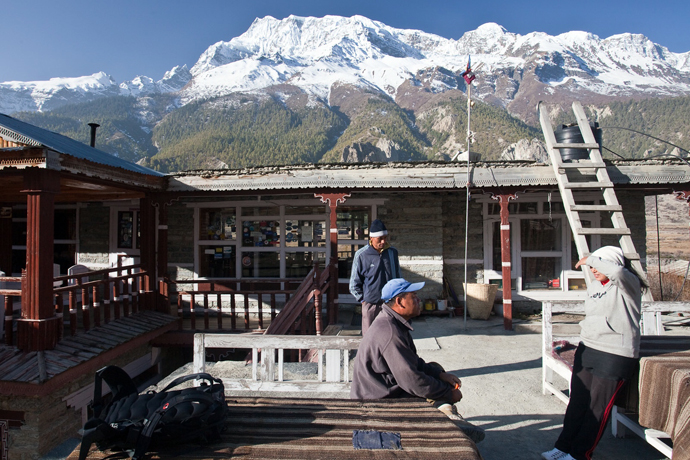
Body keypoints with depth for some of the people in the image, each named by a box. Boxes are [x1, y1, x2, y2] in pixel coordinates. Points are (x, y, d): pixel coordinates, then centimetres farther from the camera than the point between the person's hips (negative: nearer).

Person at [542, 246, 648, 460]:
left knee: (598, 407, 1)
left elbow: (617, 271, -33)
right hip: (587, 349, 7)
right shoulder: (593, 287, 14)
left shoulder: (629, 285, -9)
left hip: (615, 356, -7)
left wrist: (590, 259, -19)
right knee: (577, 402, 8)